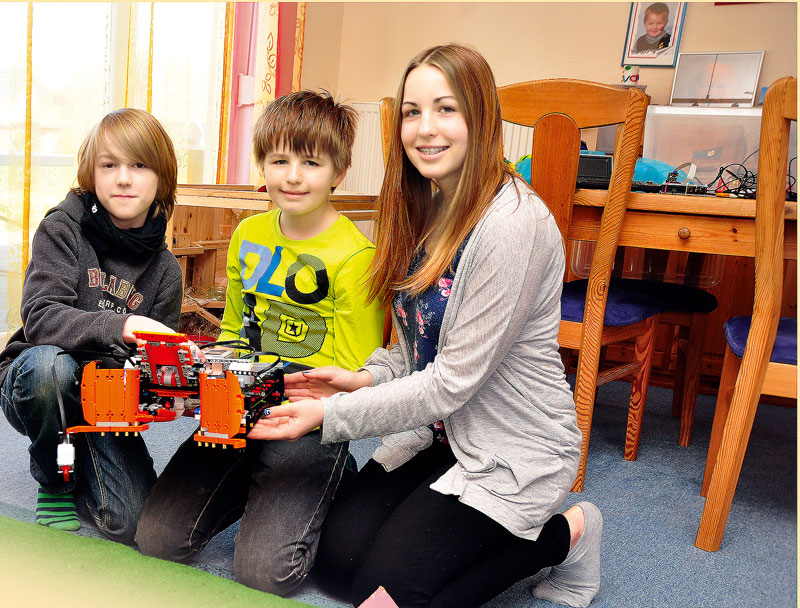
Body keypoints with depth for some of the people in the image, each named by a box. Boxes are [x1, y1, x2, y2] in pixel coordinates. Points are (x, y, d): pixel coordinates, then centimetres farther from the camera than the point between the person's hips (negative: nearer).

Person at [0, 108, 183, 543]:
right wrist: (118, 327, -39)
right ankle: (55, 483, -8)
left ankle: (79, 459, 19)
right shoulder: (63, 227, -10)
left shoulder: (164, 269, -1)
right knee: (48, 364, -39)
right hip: (36, 381, -2)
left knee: (138, 524, -15)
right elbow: (40, 318, -23)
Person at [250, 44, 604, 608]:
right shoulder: (430, 209, 4)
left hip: (514, 451, -8)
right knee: (336, 559, 2)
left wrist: (330, 415, -18)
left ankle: (564, 535, 9)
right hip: (439, 431, 8)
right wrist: (367, 378, -7)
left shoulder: (514, 224, -25)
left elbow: (454, 380, -23)